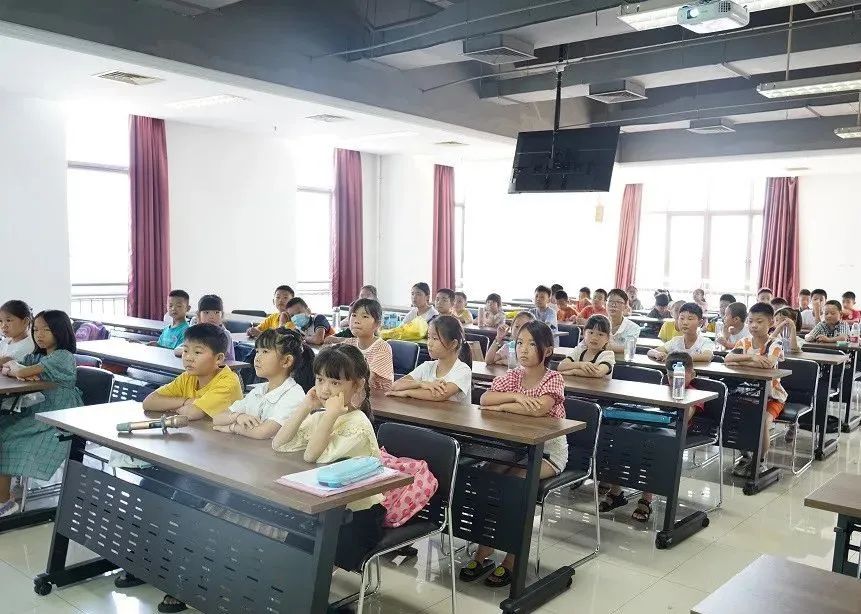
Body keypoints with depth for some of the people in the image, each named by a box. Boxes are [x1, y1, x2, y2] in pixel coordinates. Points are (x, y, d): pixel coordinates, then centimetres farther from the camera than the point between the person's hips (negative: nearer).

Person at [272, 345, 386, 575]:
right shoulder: (319, 417, 4)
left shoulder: (357, 424, -19)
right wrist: (305, 407, -11)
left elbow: (311, 456, -26)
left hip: (358, 514, -7)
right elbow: (279, 445, -6)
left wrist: (331, 414, -28)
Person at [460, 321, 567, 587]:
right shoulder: (513, 375, 3)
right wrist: (515, 396, -25)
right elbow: (484, 400, -11)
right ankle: (483, 553, -9)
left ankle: (511, 559, -13)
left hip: (548, 450, -5)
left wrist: (502, 405, -21)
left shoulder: (553, 379, -12)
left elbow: (539, 409, -31)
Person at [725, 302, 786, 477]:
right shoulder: (745, 343, -1)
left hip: (771, 397, -4)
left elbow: (769, 363, -33)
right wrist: (751, 357, -34)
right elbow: (727, 358, -18)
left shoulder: (775, 344, -13)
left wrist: (739, 361, -26)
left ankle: (761, 461, 0)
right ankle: (746, 456, 8)